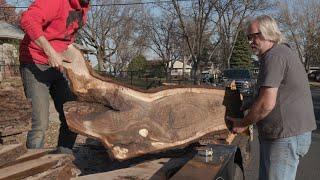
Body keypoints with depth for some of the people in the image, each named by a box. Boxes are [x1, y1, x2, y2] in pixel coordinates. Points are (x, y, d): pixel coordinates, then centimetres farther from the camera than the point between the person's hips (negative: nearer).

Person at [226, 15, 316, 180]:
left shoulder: (274, 56, -18)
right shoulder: (283, 52, 16)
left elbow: (267, 104, -24)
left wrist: (243, 124, -10)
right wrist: (252, 100, 13)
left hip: (286, 137, -11)